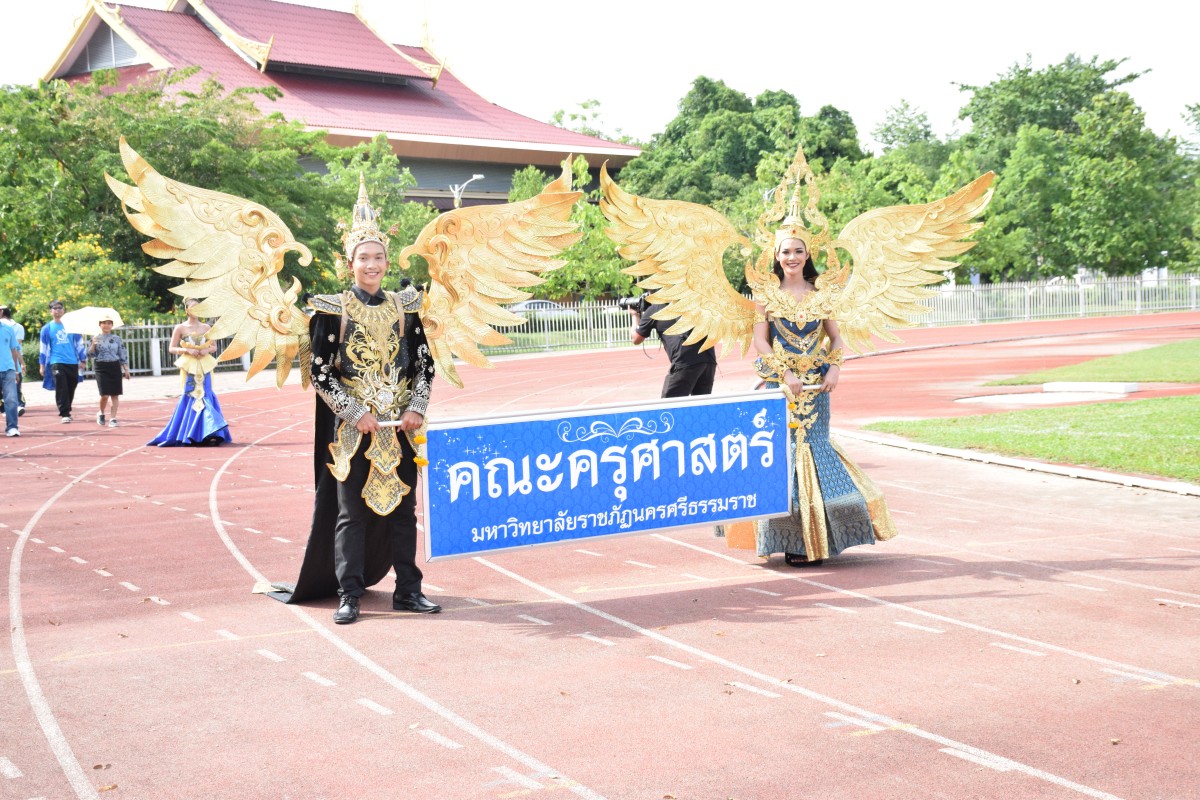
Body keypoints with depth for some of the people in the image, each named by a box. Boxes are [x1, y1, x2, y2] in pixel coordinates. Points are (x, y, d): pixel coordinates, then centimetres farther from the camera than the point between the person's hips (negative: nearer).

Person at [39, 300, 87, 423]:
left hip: (72, 363, 2)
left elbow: (79, 344, 14)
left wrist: (83, 360, 11)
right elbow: (43, 348, 9)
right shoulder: (47, 328, 7)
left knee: (70, 390, 7)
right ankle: (64, 414, -13)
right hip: (56, 362, -2)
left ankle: (66, 411, 22)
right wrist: (42, 365, 5)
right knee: (61, 389, -13)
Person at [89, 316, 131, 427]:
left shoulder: (117, 339, 7)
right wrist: (93, 344, -18)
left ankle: (113, 418, 6)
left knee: (115, 394, 0)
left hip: (115, 367, 2)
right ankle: (101, 414, 16)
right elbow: (90, 354, 1)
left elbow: (123, 355, 8)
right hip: (101, 368, -2)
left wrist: (126, 370, 3)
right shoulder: (96, 338, 4)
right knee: (105, 395, -10)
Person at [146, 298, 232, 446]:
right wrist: (186, 350, -14)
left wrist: (206, 350, -7)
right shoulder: (180, 328, 1)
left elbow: (214, 347, 14)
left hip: (204, 366, 2)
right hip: (189, 367, -2)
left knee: (205, 396, -4)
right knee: (191, 397, -5)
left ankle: (208, 432, -5)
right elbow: (171, 349, 1)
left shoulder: (206, 327, 8)